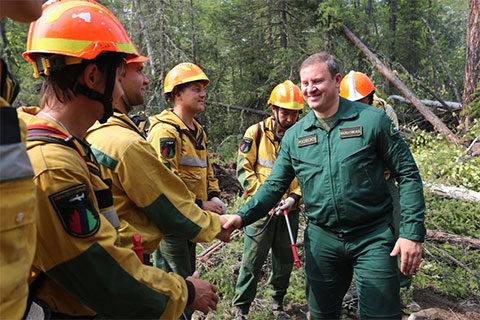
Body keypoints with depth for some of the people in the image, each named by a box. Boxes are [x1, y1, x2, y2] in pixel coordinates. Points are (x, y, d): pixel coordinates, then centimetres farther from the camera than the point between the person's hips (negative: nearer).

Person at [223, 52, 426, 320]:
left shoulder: (373, 120, -8)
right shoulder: (294, 136, 2)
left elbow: (408, 175, -5)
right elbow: (275, 185, 4)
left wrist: (412, 232, -12)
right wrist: (243, 217, -11)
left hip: (373, 237, -3)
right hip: (321, 239, 4)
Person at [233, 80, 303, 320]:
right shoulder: (256, 133, -5)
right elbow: (243, 168, -5)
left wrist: (294, 197, -10)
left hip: (289, 210, 3)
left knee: (285, 260, 15)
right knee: (252, 260, 3)